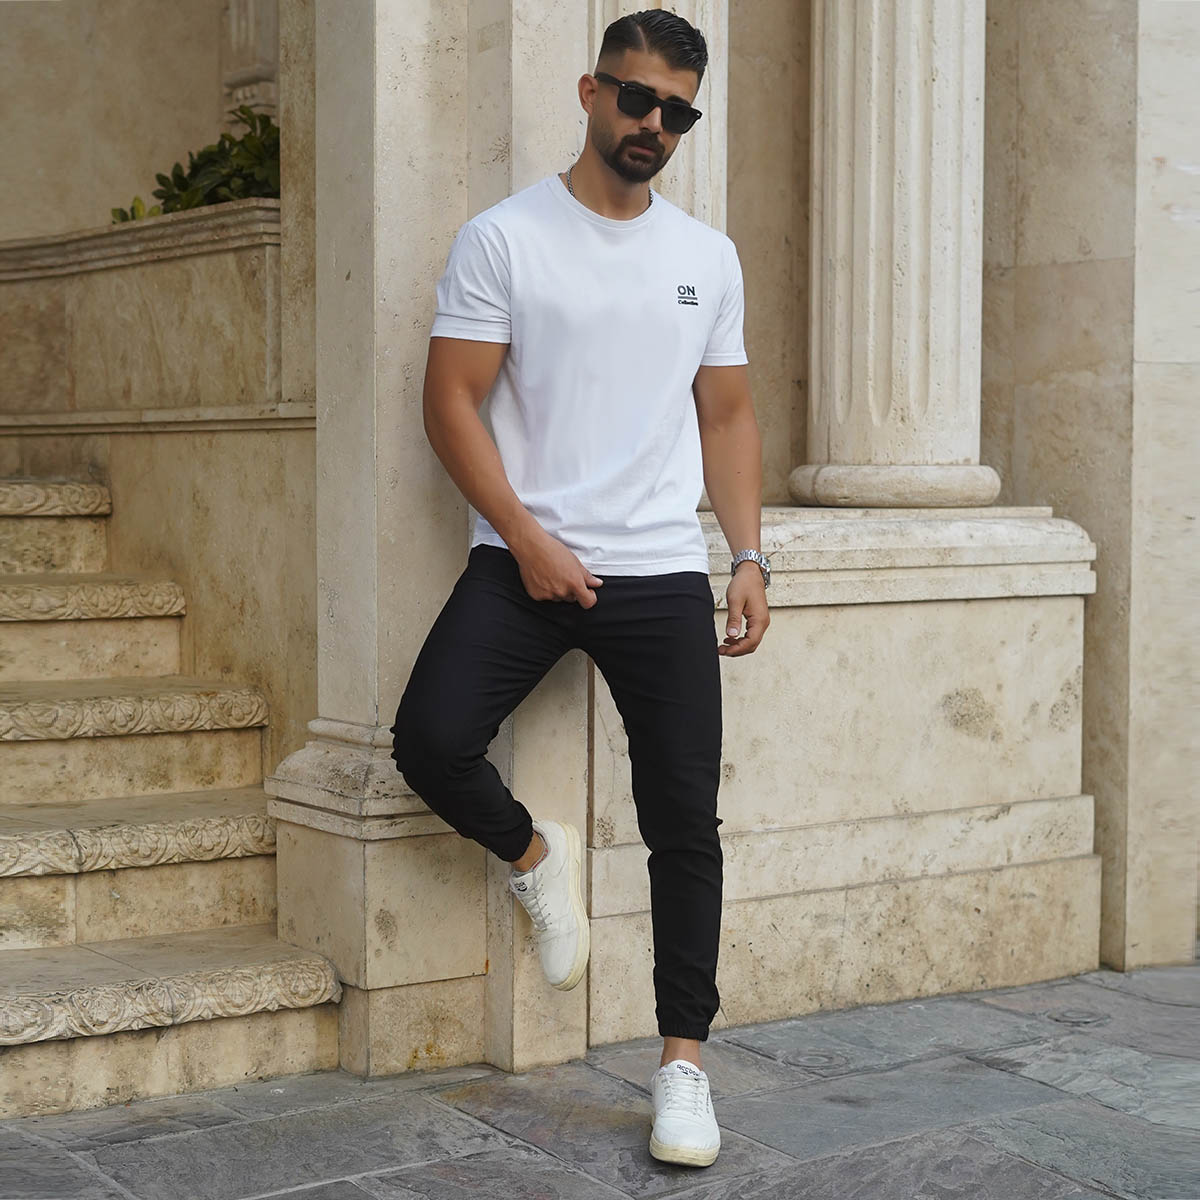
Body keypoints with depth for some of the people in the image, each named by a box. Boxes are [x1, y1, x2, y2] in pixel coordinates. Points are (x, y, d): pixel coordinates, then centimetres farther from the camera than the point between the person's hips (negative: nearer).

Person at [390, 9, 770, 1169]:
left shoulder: (707, 257, 13)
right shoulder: (504, 237, 0)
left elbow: (728, 416, 16)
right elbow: (452, 399, -4)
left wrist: (749, 558, 6)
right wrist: (528, 540, -13)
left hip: (664, 574, 3)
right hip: (526, 560, -2)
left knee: (684, 822, 1)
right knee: (430, 739, -21)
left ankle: (682, 1063, 12)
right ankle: (532, 855, 12)